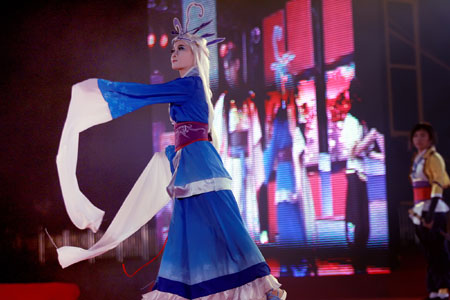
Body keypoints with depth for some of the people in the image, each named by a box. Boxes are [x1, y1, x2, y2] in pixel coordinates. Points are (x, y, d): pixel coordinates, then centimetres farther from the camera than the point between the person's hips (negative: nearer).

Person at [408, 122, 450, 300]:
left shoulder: (433, 158, -7)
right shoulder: (417, 159, 17)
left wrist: (430, 212, -23)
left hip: (432, 210, -8)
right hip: (420, 211, 8)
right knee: (430, 254, 9)